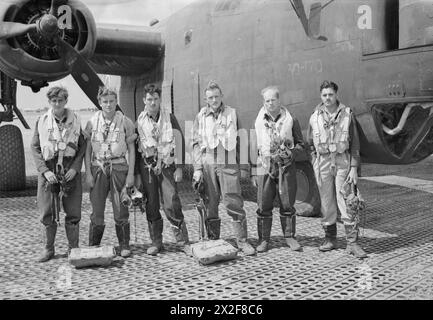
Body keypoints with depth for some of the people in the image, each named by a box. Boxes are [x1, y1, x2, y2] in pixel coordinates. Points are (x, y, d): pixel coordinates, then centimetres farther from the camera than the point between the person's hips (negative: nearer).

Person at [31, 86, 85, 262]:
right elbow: (35, 148, 2)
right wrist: (45, 171, -9)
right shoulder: (42, 121, 3)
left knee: (73, 213, 4)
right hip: (48, 170, 0)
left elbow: (83, 146, 4)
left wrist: (75, 168, -9)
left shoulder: (75, 120, 3)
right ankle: (48, 249, 20)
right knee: (47, 214, 5)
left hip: (70, 169, 0)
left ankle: (73, 249, 18)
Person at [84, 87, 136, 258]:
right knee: (96, 210, 3)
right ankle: (93, 247, 18)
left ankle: (124, 246, 15)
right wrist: (88, 172, -2)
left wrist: (131, 173, -3)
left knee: (121, 210, 1)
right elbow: (87, 149, 6)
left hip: (119, 167, -1)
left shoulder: (125, 122, 1)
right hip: (98, 167, 1)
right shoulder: (92, 122, 4)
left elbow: (131, 149, 3)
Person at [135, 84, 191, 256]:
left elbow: (179, 142, 1)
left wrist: (179, 168, -5)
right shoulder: (139, 122, 7)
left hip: (166, 165, -2)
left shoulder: (169, 118, 3)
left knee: (172, 205, -7)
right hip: (146, 166, 2)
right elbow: (135, 148, 10)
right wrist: (137, 174, 7)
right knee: (151, 206, 5)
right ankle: (156, 242, 17)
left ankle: (183, 241, 3)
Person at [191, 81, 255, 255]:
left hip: (228, 164, -1)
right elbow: (196, 143, 7)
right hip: (207, 164, 1)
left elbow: (239, 141, 11)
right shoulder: (201, 117, 10)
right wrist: (197, 168, -1)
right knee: (210, 205, 5)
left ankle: (242, 241, 4)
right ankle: (213, 241, 16)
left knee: (234, 204, -4)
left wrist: (242, 165, 7)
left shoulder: (232, 113, 9)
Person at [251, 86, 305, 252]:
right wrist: (253, 172, 5)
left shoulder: (290, 120, 6)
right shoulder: (258, 122, 8)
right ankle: (264, 240, 13)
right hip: (265, 166, 1)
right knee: (264, 206, 2)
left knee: (287, 205, 3)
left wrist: (292, 152, -10)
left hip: (286, 166, 0)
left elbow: (300, 143, 12)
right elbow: (253, 148, 9)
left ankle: (290, 237, 17)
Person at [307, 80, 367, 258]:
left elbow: (354, 143, 3)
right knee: (327, 203, 7)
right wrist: (315, 165, 6)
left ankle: (352, 242, 3)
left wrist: (354, 167, -4)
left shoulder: (347, 114, 2)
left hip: (343, 161, -2)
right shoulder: (315, 117, 6)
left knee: (346, 202, -5)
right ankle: (330, 239, 21)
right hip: (323, 163, 2)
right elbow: (310, 144, 13)